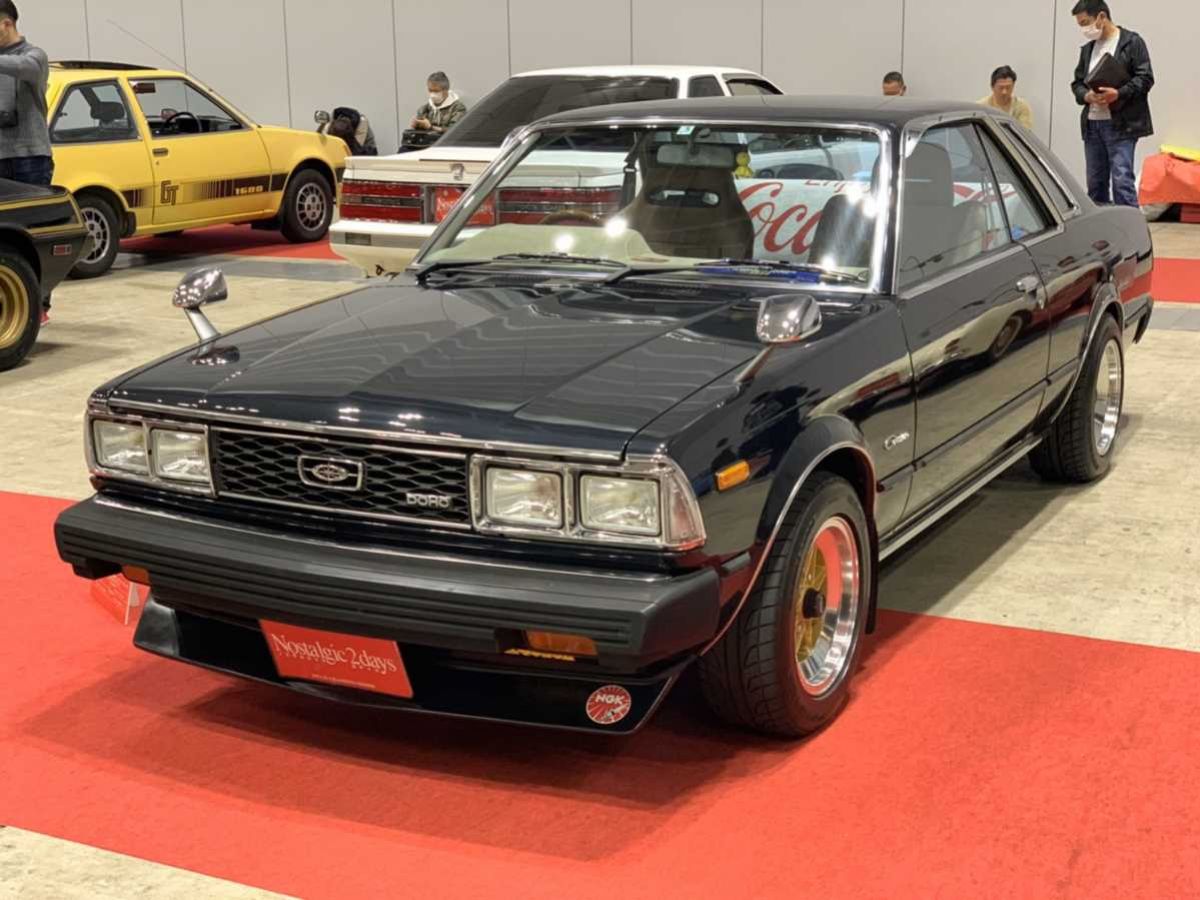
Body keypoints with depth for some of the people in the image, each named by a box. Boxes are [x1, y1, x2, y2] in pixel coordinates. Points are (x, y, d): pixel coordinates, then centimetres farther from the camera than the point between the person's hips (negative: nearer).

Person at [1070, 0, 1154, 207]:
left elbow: (1145, 78, -8)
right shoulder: (1087, 49, 18)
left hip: (1121, 124, -7)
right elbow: (1077, 83, 17)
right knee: (1095, 183, 11)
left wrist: (1118, 94, -22)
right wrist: (1086, 96, -6)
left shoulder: (1131, 42, -2)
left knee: (1122, 180, -13)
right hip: (1092, 124, 7)